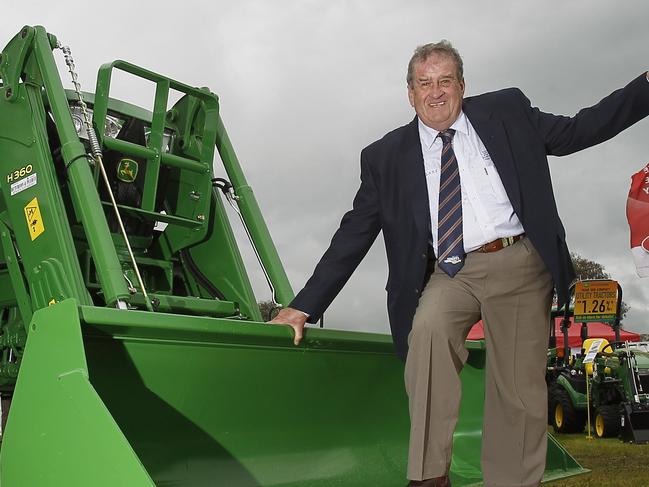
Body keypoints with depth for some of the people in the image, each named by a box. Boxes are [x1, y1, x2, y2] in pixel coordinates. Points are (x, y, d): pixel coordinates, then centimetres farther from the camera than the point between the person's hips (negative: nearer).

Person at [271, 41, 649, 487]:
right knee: (428, 327, -31)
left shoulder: (506, 110, 9)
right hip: (450, 274, 0)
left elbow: (576, 131, 17)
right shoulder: (386, 156, 6)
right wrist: (305, 306, 1)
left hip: (520, 265, 1)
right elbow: (353, 236, 6)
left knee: (521, 391, 0)